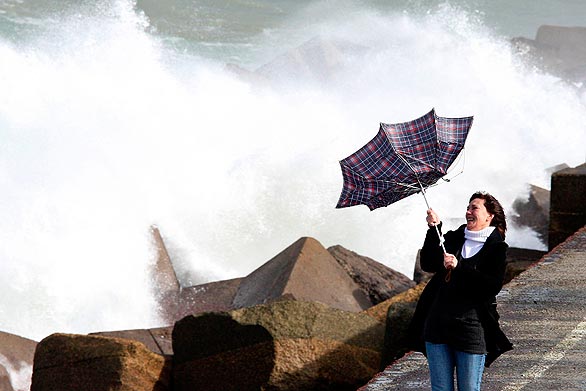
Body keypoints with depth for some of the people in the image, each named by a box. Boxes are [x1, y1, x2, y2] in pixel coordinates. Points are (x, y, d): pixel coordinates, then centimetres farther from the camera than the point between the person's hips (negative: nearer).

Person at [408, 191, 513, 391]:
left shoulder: (497, 248, -1)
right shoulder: (454, 238, 12)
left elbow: (493, 285, -13)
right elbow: (427, 264, 1)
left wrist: (459, 267, -19)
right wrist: (433, 230, -9)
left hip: (471, 329, -4)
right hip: (437, 326, 4)